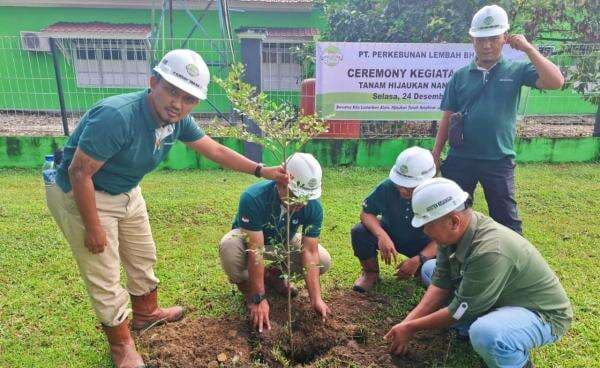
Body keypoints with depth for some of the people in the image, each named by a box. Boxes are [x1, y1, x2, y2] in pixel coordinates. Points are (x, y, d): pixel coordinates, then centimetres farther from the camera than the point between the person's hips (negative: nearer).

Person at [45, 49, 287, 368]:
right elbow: (79, 173, -28)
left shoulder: (177, 119, -11)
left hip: (127, 194, 8)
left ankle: (146, 313, 46)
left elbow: (216, 151, -1)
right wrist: (93, 229, -20)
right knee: (105, 277, 3)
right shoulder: (117, 115, -35)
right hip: (80, 196, -7)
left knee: (143, 257, 21)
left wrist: (262, 171, -7)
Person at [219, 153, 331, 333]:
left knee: (323, 261, -16)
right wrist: (259, 299, -35)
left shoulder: (313, 207, -25)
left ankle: (275, 274, 10)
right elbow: (256, 251, -37)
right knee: (229, 249, -38)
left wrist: (316, 298, -31)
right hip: (248, 238, -3)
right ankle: (245, 283, -4)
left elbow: (310, 252, -24)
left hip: (284, 242, 4)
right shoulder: (254, 198, -37)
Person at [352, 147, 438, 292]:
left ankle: (420, 270, 13)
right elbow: (366, 213, -20)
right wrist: (382, 235, -40)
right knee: (359, 232, -29)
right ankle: (371, 273, 2)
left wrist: (418, 260, -40)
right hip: (389, 234, 1)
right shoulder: (387, 187, -28)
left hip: (421, 243, 0)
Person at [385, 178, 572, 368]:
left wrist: (411, 328, -15)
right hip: (498, 300, 8)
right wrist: (408, 321, -14)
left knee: (485, 334, -39)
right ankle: (478, 329, 7)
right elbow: (440, 283, -5)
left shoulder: (490, 251, -37)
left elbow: (460, 311, -26)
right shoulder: (453, 231, -13)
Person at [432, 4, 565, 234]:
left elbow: (556, 82, -13)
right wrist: (435, 155, 3)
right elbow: (447, 119, 6)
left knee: (506, 220, 8)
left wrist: (528, 49, -11)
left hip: (499, 160, -1)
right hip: (460, 159, 2)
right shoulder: (460, 76, 5)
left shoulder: (517, 70, 2)